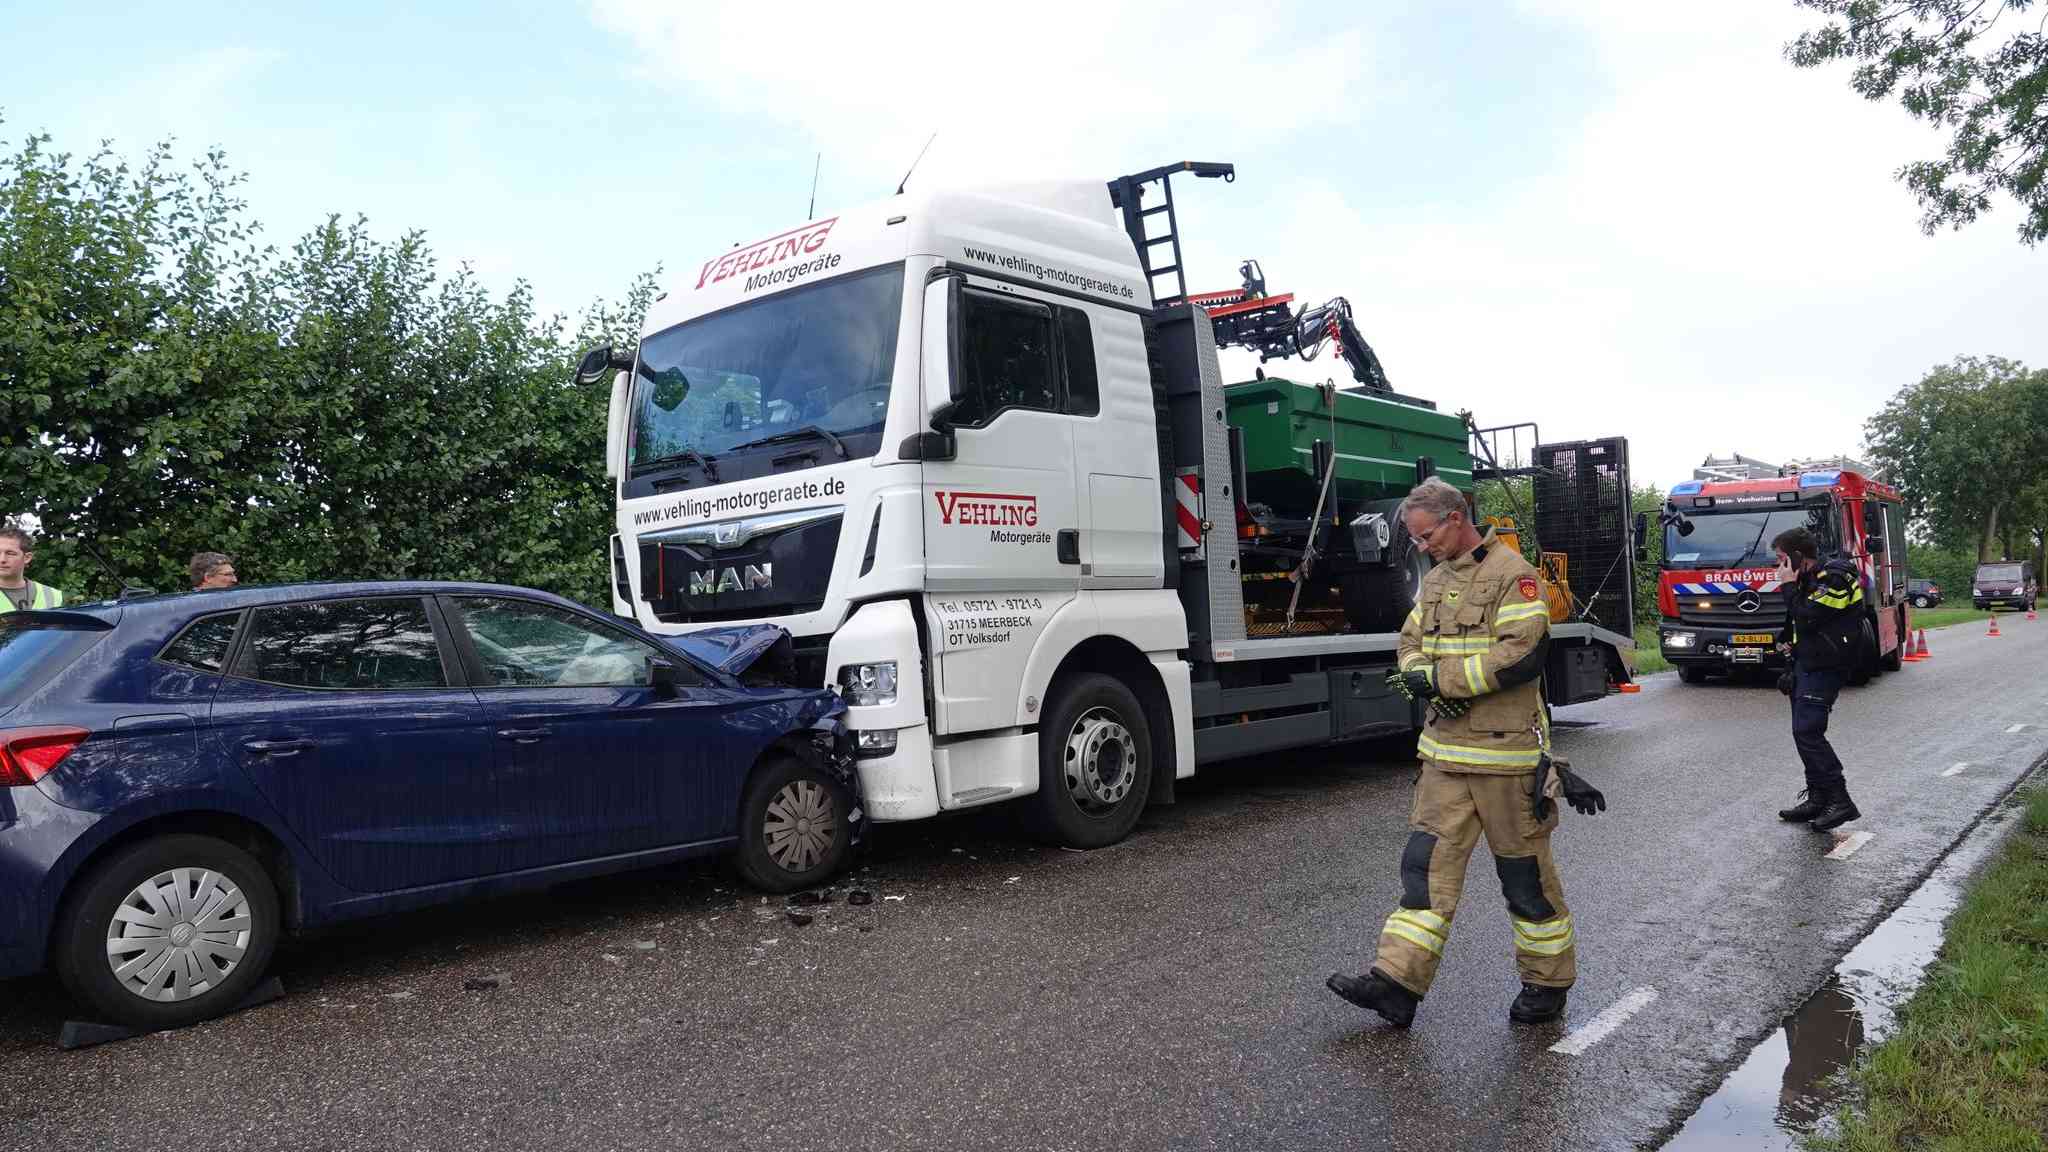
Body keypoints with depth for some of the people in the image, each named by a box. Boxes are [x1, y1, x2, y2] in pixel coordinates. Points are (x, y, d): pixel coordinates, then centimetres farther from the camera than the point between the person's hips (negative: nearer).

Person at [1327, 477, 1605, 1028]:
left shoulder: (1512, 573, -12)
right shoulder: (1436, 580, 14)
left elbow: (1522, 653, -21)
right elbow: (1411, 643, 15)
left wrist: (1441, 678, -18)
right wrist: (1423, 676, -8)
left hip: (1505, 753, -7)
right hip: (1446, 750, 7)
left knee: (1525, 872, 7)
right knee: (1427, 862, 3)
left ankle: (1548, 982, 24)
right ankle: (1397, 982, 3)